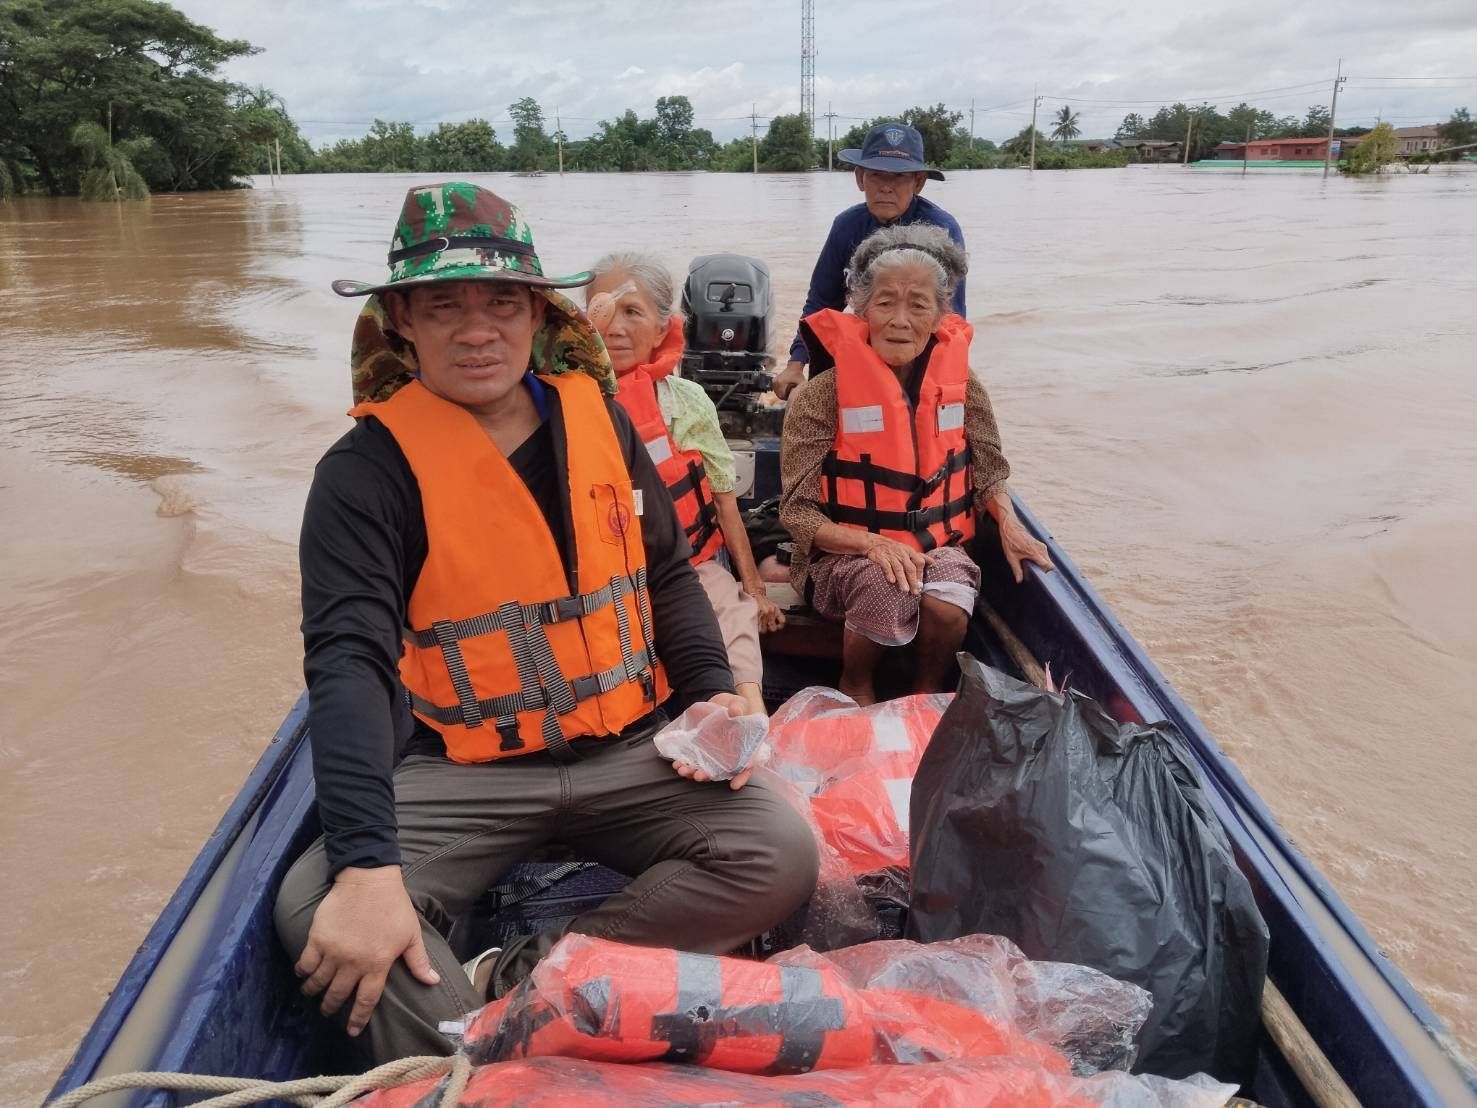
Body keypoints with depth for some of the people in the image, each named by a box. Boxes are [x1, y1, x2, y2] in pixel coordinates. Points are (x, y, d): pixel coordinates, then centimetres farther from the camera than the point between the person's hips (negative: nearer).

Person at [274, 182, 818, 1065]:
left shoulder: (598, 418, 4)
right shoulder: (368, 469, -10)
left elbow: (667, 575, 13)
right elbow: (348, 662, -21)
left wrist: (713, 689, -3)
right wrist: (368, 864, -31)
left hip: (627, 752, 4)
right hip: (464, 771, -3)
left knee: (782, 853, -19)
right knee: (318, 912, -27)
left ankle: (504, 990, -13)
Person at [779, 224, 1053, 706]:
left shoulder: (960, 383, 0)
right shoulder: (824, 394, -11)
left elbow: (988, 473, 13)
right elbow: (797, 512, -11)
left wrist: (1008, 523, -7)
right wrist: (873, 544, -26)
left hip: (937, 545, 3)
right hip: (845, 553, -2)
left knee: (949, 606, -30)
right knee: (887, 589, -35)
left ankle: (929, 696, 1)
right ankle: (855, 687, -4)